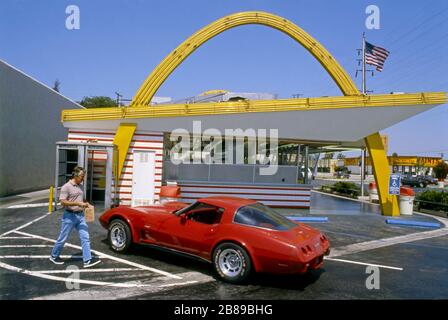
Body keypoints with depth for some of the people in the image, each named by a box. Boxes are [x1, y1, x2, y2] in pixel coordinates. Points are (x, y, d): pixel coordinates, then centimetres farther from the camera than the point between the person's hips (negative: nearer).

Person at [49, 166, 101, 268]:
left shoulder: (80, 186, 11)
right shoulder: (66, 187, -11)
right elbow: (62, 202, -18)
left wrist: (85, 203, 4)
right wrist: (78, 203, -23)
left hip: (80, 215, 6)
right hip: (70, 216, -6)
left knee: (85, 237, -1)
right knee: (63, 238, 8)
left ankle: (87, 260, -1)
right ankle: (54, 256, 31)